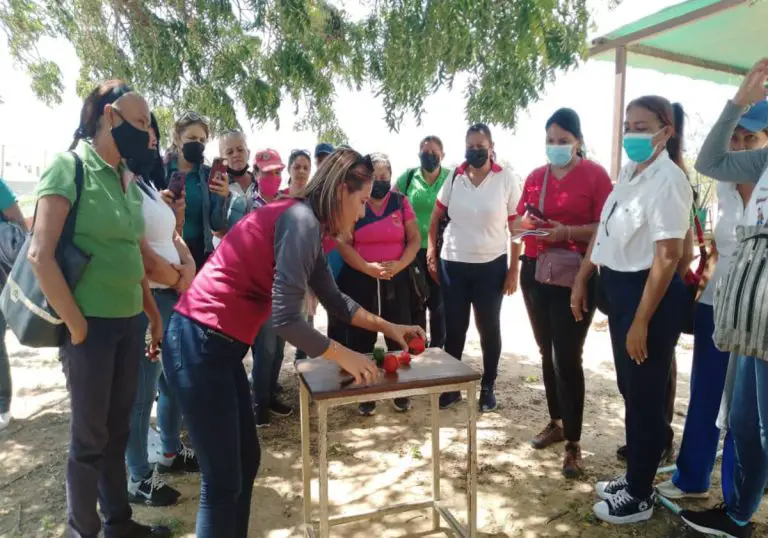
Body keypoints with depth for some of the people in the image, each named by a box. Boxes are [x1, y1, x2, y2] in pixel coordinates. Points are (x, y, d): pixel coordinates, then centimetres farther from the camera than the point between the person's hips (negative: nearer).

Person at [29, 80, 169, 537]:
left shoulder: (127, 177, 9)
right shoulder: (69, 166, -12)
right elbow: (40, 255, -18)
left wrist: (154, 314, 13)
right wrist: (77, 326, -15)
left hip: (129, 321, 7)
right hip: (92, 325, -6)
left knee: (118, 429, 18)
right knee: (90, 437, 8)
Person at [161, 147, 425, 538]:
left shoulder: (306, 223, 13)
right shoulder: (301, 221, -17)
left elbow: (333, 299, 20)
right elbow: (285, 317, -22)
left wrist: (388, 327, 22)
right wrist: (344, 356, -9)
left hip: (215, 345, 10)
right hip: (199, 346, -10)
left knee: (246, 461, 18)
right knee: (224, 480, 2)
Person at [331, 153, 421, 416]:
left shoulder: (401, 202, 5)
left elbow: (414, 239, 2)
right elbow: (343, 244, -5)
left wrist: (399, 264, -15)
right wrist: (368, 268, -18)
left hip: (396, 280, 1)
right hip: (360, 279, -1)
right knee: (361, 338, 6)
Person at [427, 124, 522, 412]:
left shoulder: (507, 180, -5)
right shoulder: (453, 178, 2)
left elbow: (517, 227, -3)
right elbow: (435, 218, 9)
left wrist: (514, 269, -6)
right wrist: (431, 253, 2)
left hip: (491, 265, -2)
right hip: (453, 264, 2)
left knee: (489, 328, 10)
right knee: (454, 328, 10)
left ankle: (487, 387, 27)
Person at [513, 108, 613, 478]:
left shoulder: (595, 175, -5)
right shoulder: (535, 177, 11)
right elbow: (517, 221, 15)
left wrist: (567, 232, -26)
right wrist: (526, 222, -7)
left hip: (575, 275, -6)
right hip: (535, 271, 6)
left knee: (567, 357, -5)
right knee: (547, 352, 14)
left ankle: (574, 443, 8)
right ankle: (556, 423, 31)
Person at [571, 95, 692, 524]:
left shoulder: (669, 180, -17)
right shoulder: (629, 172, 10)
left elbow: (668, 256, -22)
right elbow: (605, 232, 16)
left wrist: (642, 322, -22)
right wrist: (582, 281, 15)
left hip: (651, 294, -9)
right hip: (619, 288, 9)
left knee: (646, 397, 5)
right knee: (630, 391, 19)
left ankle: (640, 497, 23)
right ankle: (635, 477, 37)